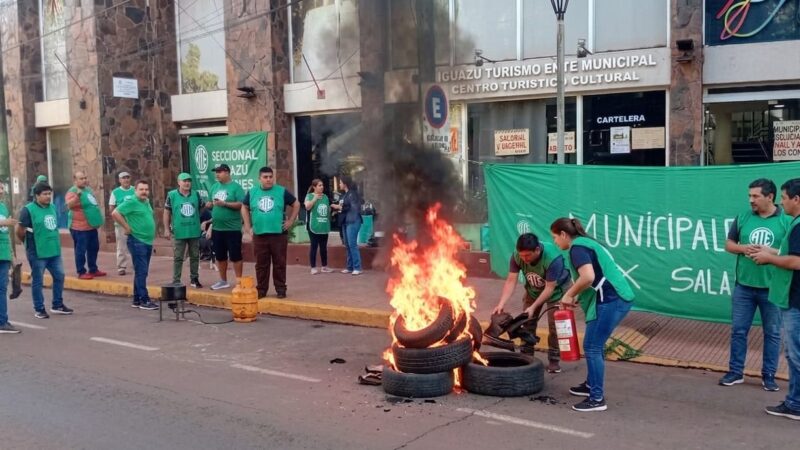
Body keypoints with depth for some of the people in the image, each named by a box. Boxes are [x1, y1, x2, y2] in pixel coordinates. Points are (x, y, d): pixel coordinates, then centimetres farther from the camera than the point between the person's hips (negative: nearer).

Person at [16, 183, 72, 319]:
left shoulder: (52, 207, 9)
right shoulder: (28, 210, -13)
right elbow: (19, 231, -12)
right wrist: (30, 242, 2)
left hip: (54, 251, 7)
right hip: (37, 253, -7)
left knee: (59, 276, 12)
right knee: (38, 281, 4)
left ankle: (57, 305, 25)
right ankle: (39, 309, 14)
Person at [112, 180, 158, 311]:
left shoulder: (147, 202, 13)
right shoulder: (131, 202, -11)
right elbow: (115, 213, -19)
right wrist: (127, 227, -15)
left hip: (148, 241, 8)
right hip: (137, 241, -8)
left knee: (141, 272, 13)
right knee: (141, 272, -6)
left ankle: (137, 300, 20)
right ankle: (144, 300, -3)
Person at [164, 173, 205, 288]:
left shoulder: (196, 194, 4)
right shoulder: (172, 195, -3)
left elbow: (203, 207, 18)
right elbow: (167, 212, 0)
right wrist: (166, 229, -3)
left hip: (194, 232, 3)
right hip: (179, 232, -3)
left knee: (195, 257, 11)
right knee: (178, 258, 2)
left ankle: (194, 279, 24)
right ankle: (176, 281, 8)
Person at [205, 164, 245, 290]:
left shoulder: (236, 187, -8)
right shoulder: (214, 187, 12)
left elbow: (242, 205, -16)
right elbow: (212, 203, 20)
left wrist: (225, 203, -22)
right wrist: (209, 204, -4)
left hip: (232, 228, -7)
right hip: (217, 228, 7)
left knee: (235, 256, -1)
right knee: (220, 256, 14)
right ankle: (223, 281, 25)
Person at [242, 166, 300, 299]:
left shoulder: (282, 191, 0)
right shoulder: (252, 193, 7)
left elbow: (296, 204, 8)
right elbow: (244, 207, 20)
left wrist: (290, 221, 2)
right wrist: (247, 225, 13)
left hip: (279, 234, -2)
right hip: (259, 235, 2)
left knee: (279, 263, 3)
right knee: (261, 264, 7)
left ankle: (281, 289, 12)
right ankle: (261, 289, 17)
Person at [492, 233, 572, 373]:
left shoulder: (553, 258, -40)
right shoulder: (517, 256, -27)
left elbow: (550, 288, -34)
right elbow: (511, 281, -26)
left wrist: (533, 307, -38)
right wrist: (501, 304, -37)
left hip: (557, 289, -4)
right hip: (534, 289, 4)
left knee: (555, 326, -8)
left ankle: (554, 360, 5)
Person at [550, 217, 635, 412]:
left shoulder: (577, 248, -10)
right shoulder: (586, 243, 21)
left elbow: (588, 277, -25)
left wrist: (569, 295, -11)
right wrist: (575, 297, 18)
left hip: (610, 301, -10)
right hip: (617, 299, 10)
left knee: (592, 347, -5)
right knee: (595, 345, 21)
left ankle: (597, 399, -2)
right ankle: (591, 384, 34)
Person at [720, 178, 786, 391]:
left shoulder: (787, 220, -5)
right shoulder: (743, 218, 3)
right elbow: (729, 244, 10)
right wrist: (743, 248, -11)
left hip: (772, 288, -2)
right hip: (744, 286, 3)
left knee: (772, 333, 8)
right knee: (738, 330, 8)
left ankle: (769, 375, 21)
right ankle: (736, 372, 20)